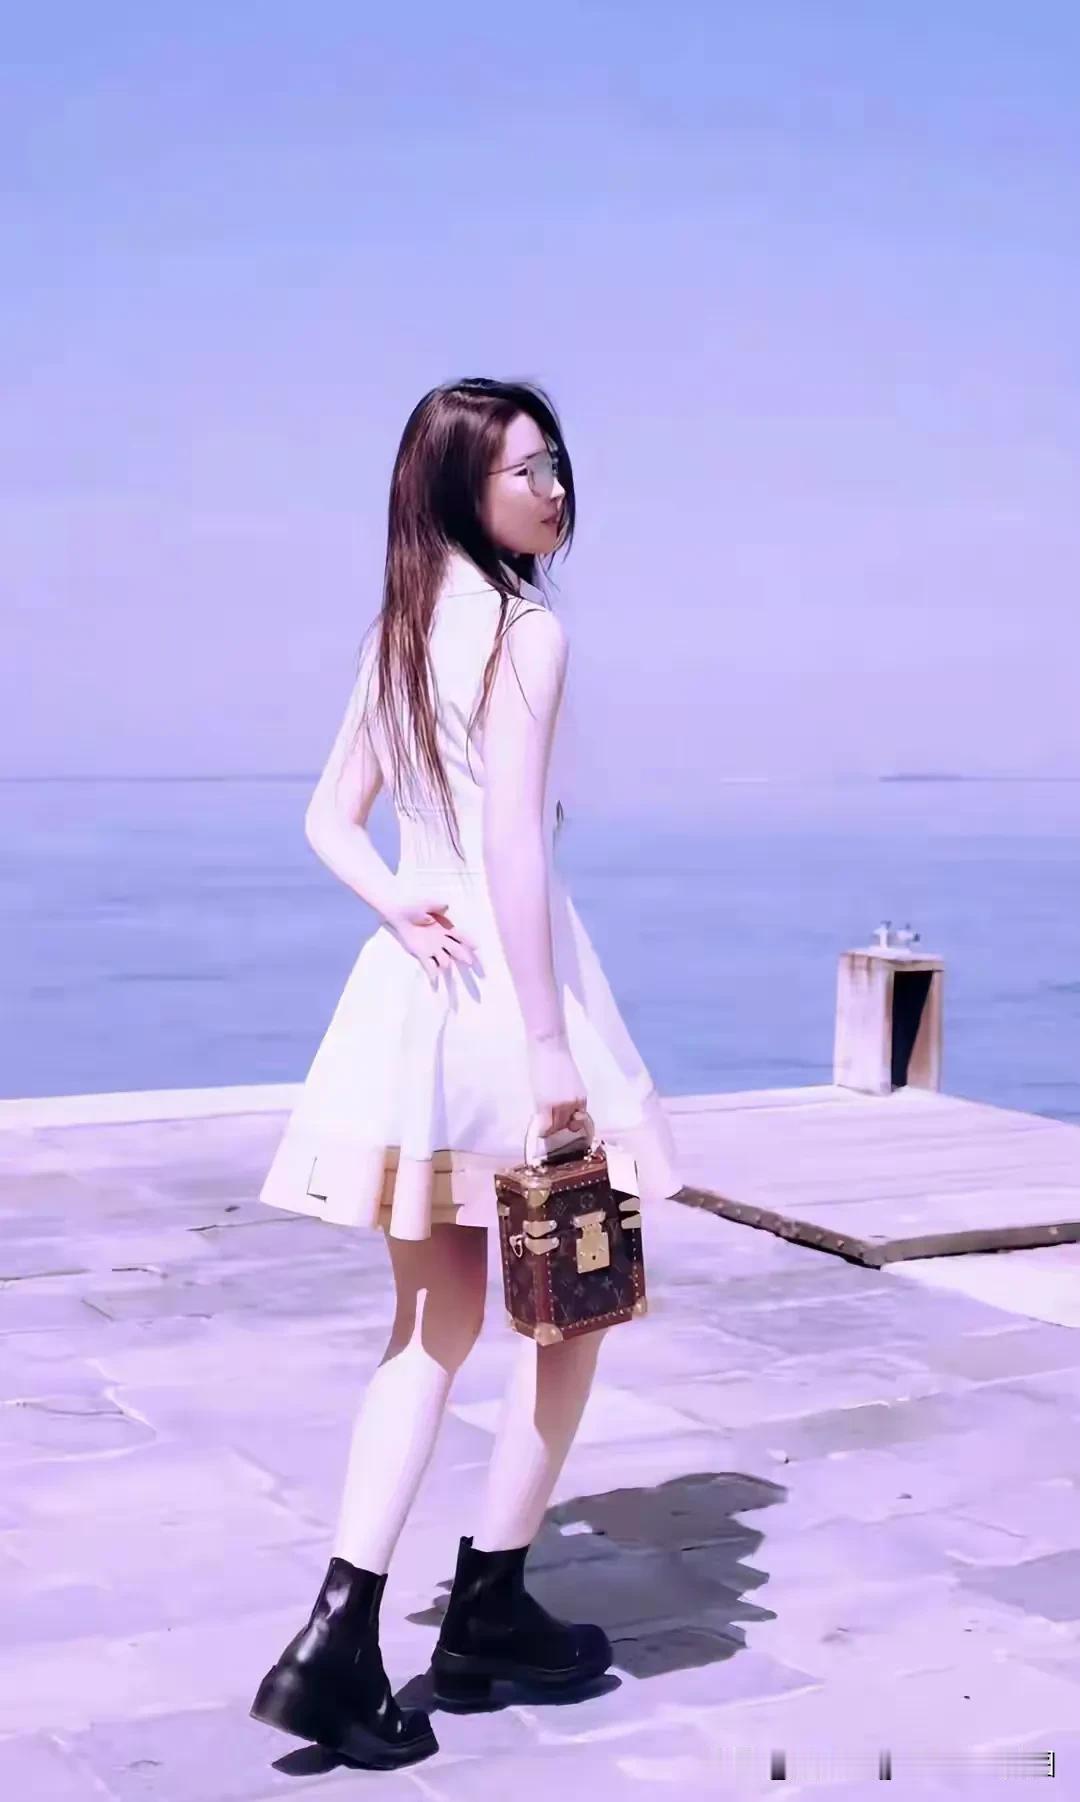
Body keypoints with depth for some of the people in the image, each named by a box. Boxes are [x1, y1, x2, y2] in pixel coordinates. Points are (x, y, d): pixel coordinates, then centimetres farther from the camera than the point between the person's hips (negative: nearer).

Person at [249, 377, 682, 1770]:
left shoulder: (399, 634, 14)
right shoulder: (526, 629, -11)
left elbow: (329, 820, 14)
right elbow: (515, 845, -19)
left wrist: (399, 905, -3)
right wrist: (549, 1044, -19)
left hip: (411, 980, 8)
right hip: (509, 970, -7)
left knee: (438, 1317, 13)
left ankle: (342, 1637, 6)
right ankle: (487, 1611, 18)